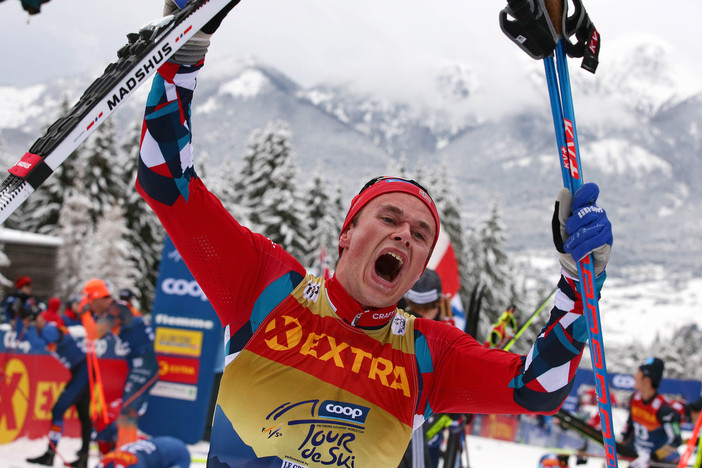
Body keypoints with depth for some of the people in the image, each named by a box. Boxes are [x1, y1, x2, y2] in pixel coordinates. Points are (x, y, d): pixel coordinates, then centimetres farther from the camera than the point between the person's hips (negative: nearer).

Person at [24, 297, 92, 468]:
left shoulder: (51, 328, -11)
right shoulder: (51, 331, 16)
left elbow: (38, 344, -25)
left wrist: (28, 329, -15)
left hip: (82, 371, -10)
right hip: (82, 372, 10)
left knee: (58, 410, -10)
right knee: (84, 415, 12)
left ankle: (50, 454, -8)